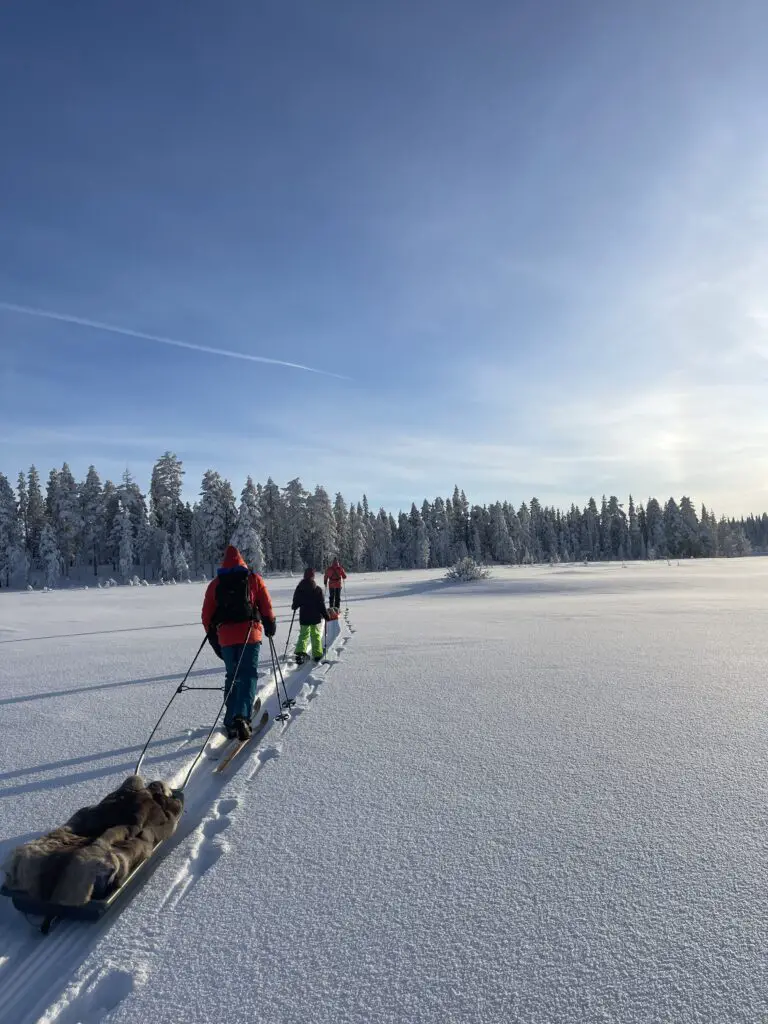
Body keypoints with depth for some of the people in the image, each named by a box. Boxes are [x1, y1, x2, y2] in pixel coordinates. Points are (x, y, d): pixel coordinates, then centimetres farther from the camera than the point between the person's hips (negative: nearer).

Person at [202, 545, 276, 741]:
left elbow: (207, 615, 10)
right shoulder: (254, 579, 6)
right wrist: (270, 625, 16)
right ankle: (242, 716, -20)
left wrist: (212, 637, 21)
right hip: (250, 633, -2)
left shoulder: (215, 584, 11)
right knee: (248, 675, -1)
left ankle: (231, 721, 15)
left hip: (225, 636, 3)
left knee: (232, 676, 15)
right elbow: (266, 606, 1)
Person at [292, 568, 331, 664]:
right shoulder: (318, 589, -11)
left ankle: (300, 652, -7)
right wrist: (326, 615, 1)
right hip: (315, 617, -1)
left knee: (303, 634, 11)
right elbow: (322, 605, -9)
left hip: (303, 617, 1)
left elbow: (295, 603, 5)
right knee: (316, 636, 11)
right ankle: (317, 655, 13)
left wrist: (294, 607, 27)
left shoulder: (299, 588, -4)